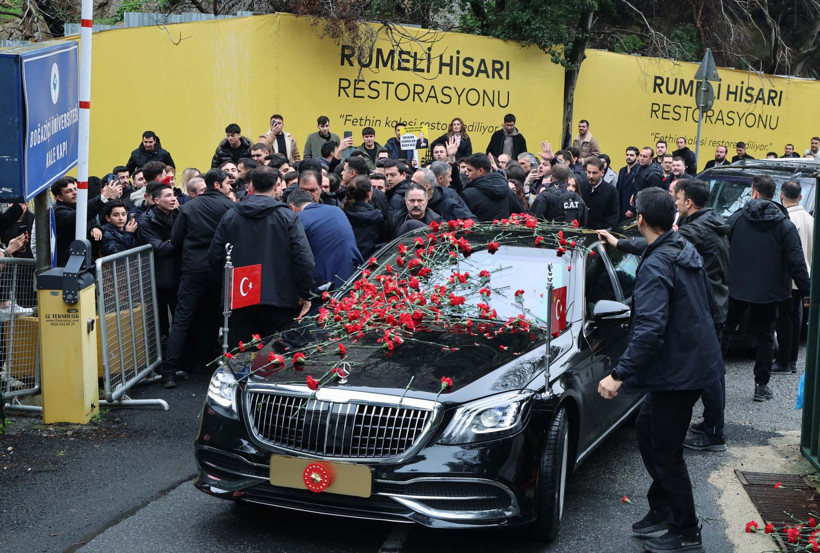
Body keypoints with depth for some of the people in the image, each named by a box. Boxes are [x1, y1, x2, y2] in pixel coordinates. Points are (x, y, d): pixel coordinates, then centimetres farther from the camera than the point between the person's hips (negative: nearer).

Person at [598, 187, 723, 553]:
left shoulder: (656, 266, -22)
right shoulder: (686, 251, 7)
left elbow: (650, 330, -30)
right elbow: (706, 305, 21)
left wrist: (619, 375, -29)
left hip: (677, 369, -10)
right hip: (696, 358, 10)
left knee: (666, 453, 1)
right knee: (647, 428, 22)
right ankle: (662, 509, 31)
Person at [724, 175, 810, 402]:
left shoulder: (736, 218, -3)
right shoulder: (785, 225, -5)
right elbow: (796, 263, -8)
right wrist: (806, 292, -2)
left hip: (736, 289, 0)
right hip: (767, 291, 0)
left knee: (724, 331, 12)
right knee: (764, 337, 8)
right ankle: (762, 385, 9)